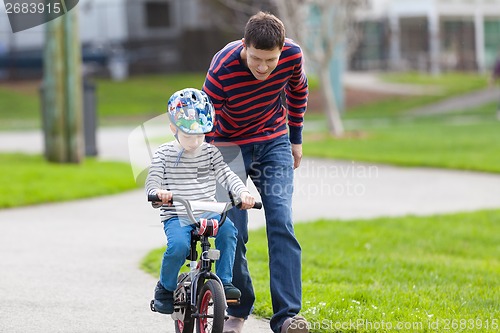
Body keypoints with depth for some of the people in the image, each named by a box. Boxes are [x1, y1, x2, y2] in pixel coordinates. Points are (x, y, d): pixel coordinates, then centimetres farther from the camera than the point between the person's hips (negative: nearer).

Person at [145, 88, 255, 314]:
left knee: (228, 229, -28)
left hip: (207, 213, 3)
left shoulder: (210, 152, 8)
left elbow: (226, 175, -1)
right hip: (176, 216, -2)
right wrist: (157, 193, -29)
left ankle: (224, 281, -14)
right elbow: (152, 182, -5)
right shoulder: (163, 154, 1)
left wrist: (243, 192, -20)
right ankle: (166, 287, -4)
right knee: (178, 246, -31)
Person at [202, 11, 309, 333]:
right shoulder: (221, 71, -31)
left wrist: (296, 139, 13)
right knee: (233, 233, -7)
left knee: (282, 225, -13)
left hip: (274, 143, 2)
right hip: (230, 146, -2)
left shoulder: (293, 55, -20)